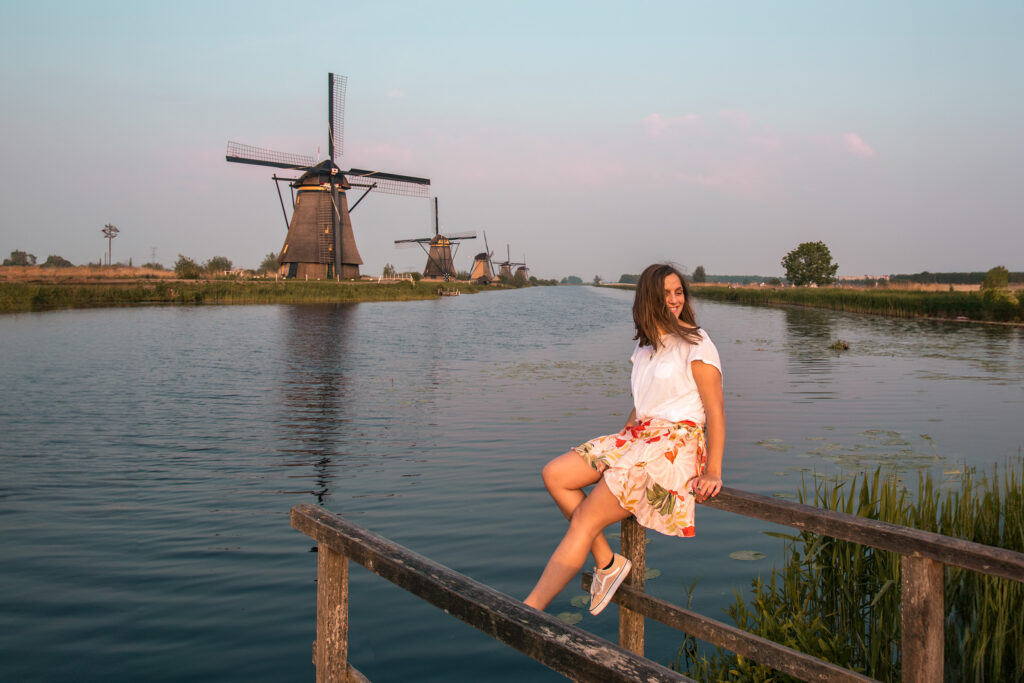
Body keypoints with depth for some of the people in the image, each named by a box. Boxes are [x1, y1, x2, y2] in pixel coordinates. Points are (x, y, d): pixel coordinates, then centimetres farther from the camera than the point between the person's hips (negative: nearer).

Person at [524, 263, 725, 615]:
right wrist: (618, 445, 13)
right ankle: (607, 562, -1)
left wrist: (712, 472, -15)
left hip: (675, 442, -8)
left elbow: (715, 411, -9)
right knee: (555, 474, -6)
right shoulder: (646, 347, 17)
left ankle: (530, 610, -13)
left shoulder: (696, 344, -6)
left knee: (585, 520, -16)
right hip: (638, 436, 8)